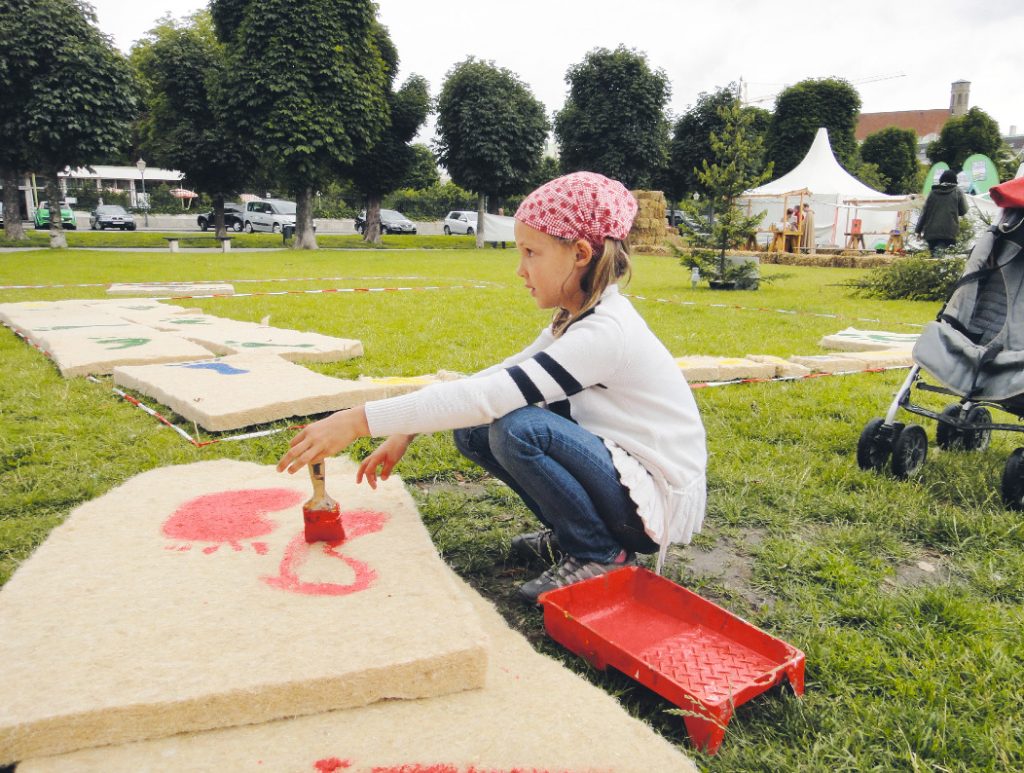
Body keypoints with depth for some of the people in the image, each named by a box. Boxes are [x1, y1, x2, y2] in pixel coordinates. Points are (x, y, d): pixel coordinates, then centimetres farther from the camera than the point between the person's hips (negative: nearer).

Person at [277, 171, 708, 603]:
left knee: (519, 428, -30)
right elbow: (499, 378, 6)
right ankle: (570, 533, 9)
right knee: (473, 431, -2)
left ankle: (603, 555, -9)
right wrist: (406, 431, -2)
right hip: (619, 466, 8)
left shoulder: (605, 332, -25)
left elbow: (491, 395, -33)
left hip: (657, 499, -8)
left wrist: (360, 420, -32)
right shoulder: (576, 320, 4)